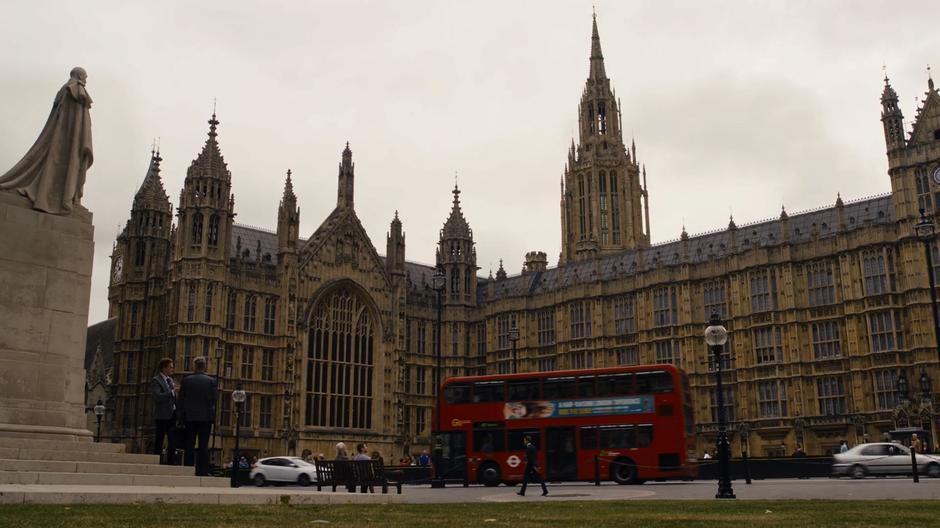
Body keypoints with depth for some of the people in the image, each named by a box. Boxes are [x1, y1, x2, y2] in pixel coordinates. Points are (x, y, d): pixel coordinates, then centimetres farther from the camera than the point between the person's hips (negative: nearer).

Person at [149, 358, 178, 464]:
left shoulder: (170, 380, 18)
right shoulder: (156, 380, -7)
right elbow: (158, 396, -21)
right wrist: (173, 391, -24)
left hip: (172, 414, 7)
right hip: (162, 415, -7)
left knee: (173, 441, 2)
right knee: (159, 441, 1)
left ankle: (169, 463, 7)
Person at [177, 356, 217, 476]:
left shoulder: (186, 380, 0)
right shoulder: (211, 381, -3)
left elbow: (181, 399, 2)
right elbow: (213, 400, -4)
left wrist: (182, 415, 8)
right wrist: (212, 415, 7)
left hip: (190, 416, 1)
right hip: (206, 417, -1)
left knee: (190, 445, 7)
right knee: (204, 446, 2)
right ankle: (202, 471, -1)